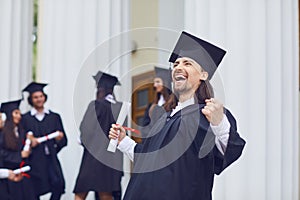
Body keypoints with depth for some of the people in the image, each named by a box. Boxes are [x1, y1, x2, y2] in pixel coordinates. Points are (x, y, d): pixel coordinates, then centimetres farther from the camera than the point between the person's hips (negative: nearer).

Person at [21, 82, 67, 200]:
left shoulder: (54, 117, 13)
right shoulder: (25, 119, 6)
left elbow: (64, 141, 12)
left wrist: (59, 139, -10)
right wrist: (29, 141, -16)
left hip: (51, 159, 1)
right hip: (34, 160, -1)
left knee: (58, 185, -20)